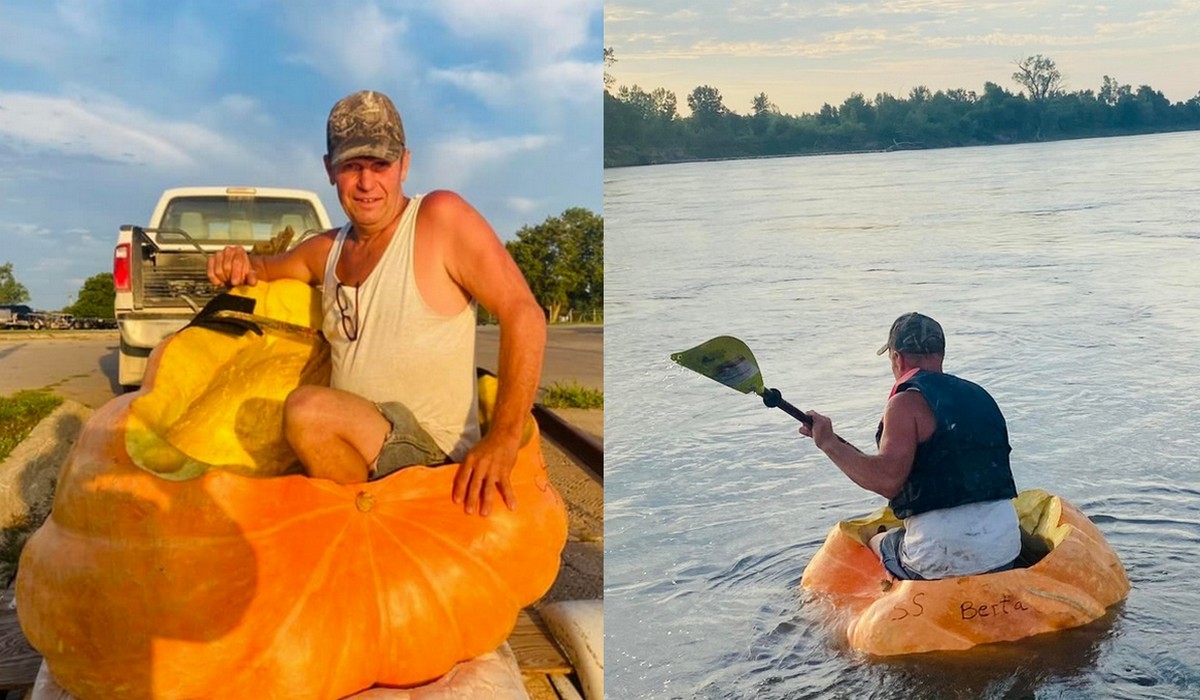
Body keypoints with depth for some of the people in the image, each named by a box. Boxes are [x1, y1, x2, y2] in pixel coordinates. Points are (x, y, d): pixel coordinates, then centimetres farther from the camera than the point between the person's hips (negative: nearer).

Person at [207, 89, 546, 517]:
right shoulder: (328, 250, 13)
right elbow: (268, 269, 31)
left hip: (431, 451, -7)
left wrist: (502, 440, -24)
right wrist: (241, 264, 3)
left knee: (306, 410, -29)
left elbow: (523, 315, -16)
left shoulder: (441, 218, -8)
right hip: (349, 446, 7)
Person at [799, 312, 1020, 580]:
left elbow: (887, 481, -19)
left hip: (943, 559, -6)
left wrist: (829, 443, -11)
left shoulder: (907, 402, -8)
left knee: (874, 545, 22)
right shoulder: (980, 395, 14)